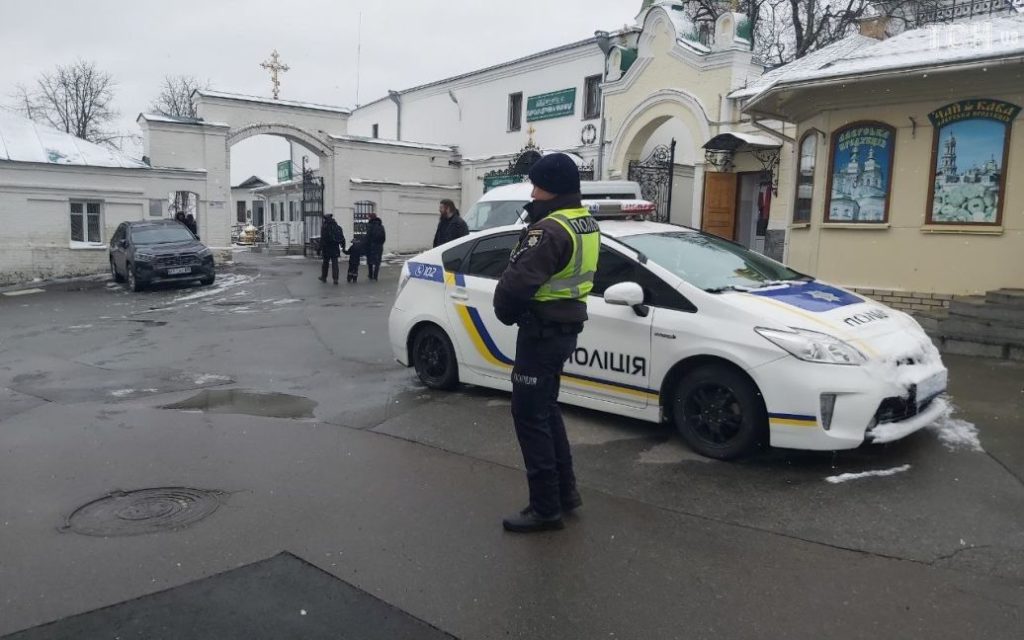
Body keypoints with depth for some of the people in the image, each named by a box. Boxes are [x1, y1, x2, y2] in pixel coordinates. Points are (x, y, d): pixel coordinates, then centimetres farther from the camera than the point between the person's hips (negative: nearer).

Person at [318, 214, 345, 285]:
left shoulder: (324, 227, -9)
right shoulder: (338, 227, 6)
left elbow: (322, 239, -13)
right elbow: (342, 238, 8)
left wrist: (321, 249, -11)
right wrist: (343, 247, 13)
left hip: (326, 248, -3)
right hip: (335, 249, 3)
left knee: (325, 263, 13)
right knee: (335, 264, 2)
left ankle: (324, 277, 26)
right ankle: (335, 279, -7)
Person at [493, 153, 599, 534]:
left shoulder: (551, 230, -22)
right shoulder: (587, 224, 10)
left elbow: (516, 281, -27)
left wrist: (504, 311, -8)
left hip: (543, 330, -10)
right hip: (566, 326, 10)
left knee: (529, 415, -1)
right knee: (545, 409, 20)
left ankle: (546, 507, 7)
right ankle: (565, 490, 29)